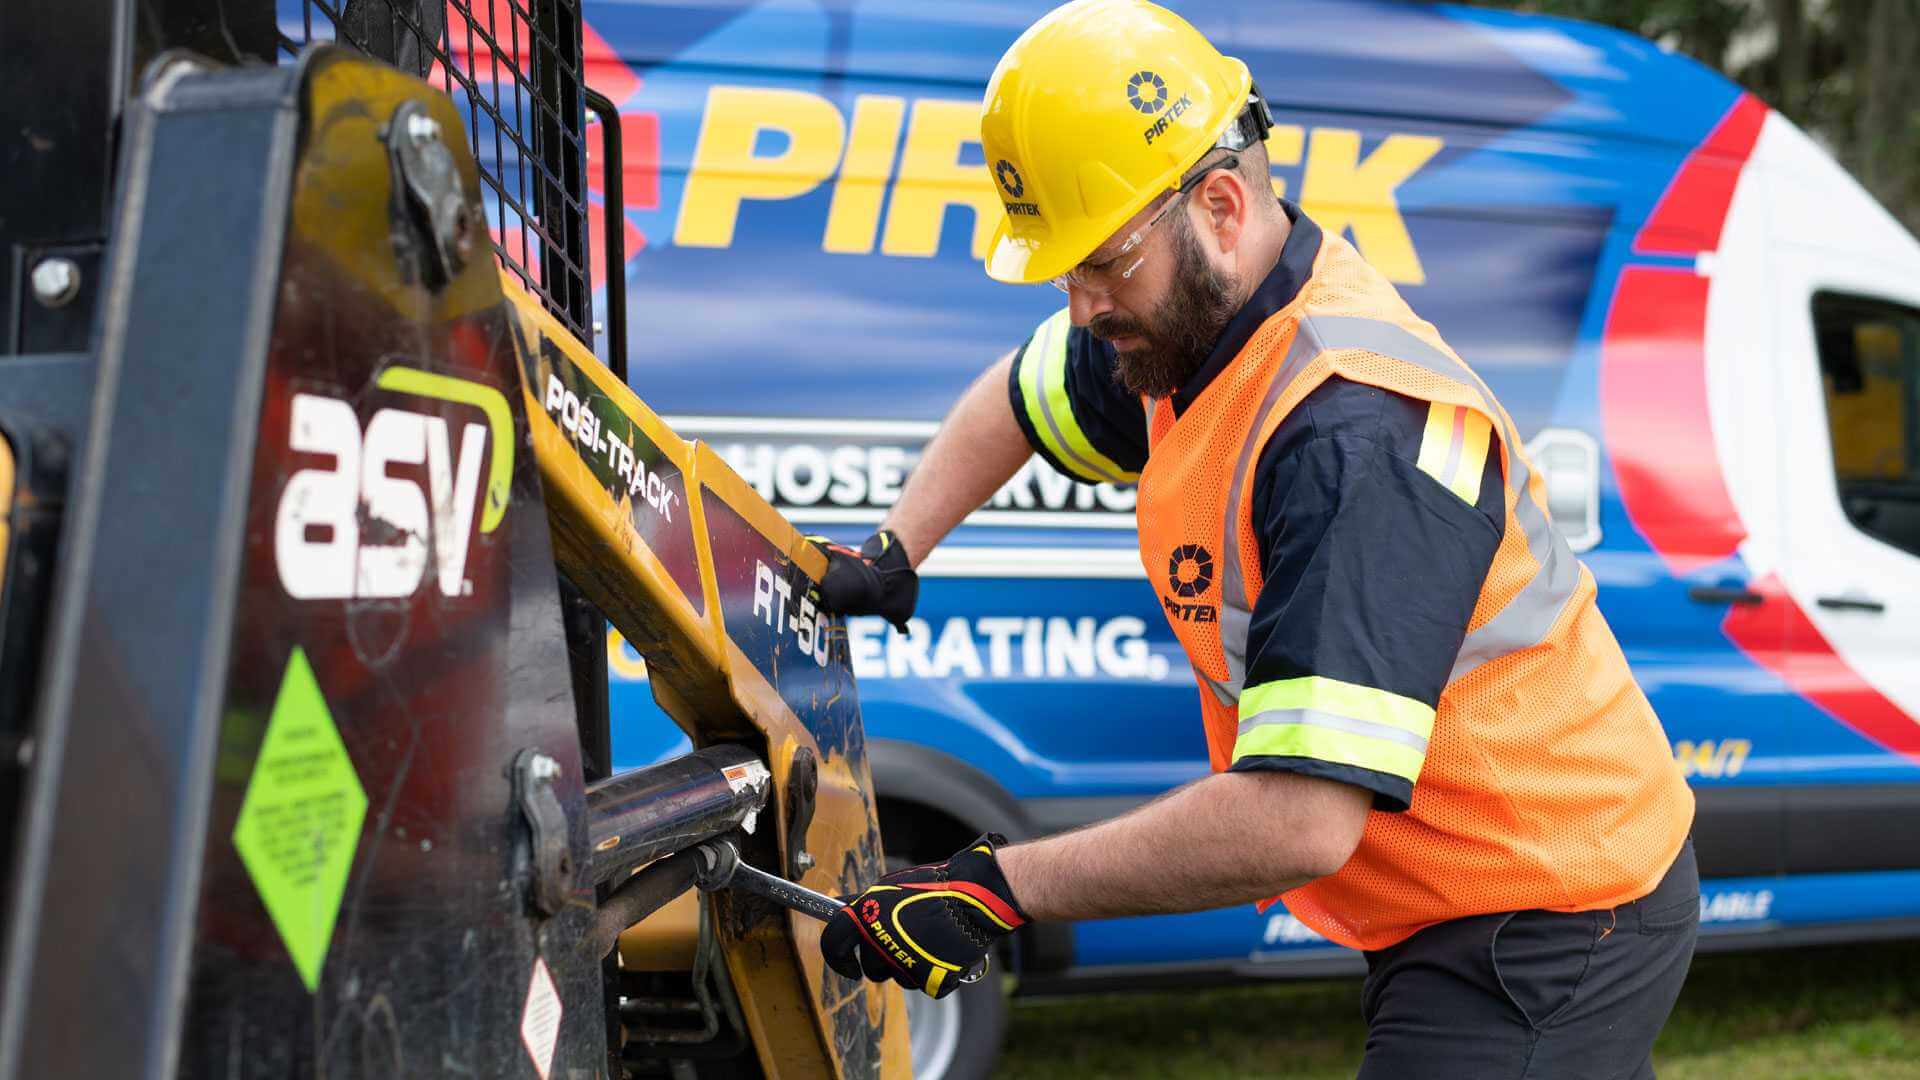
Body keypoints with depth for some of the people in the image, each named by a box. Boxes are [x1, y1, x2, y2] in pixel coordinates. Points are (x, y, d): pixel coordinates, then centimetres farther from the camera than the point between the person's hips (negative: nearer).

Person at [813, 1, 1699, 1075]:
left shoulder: (1357, 436, -31)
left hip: (1543, 942, -10)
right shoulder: (1199, 322, 0)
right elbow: (1022, 395, 23)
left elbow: (1299, 819, -37)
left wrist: (999, 886, -30)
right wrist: (891, 555, 10)